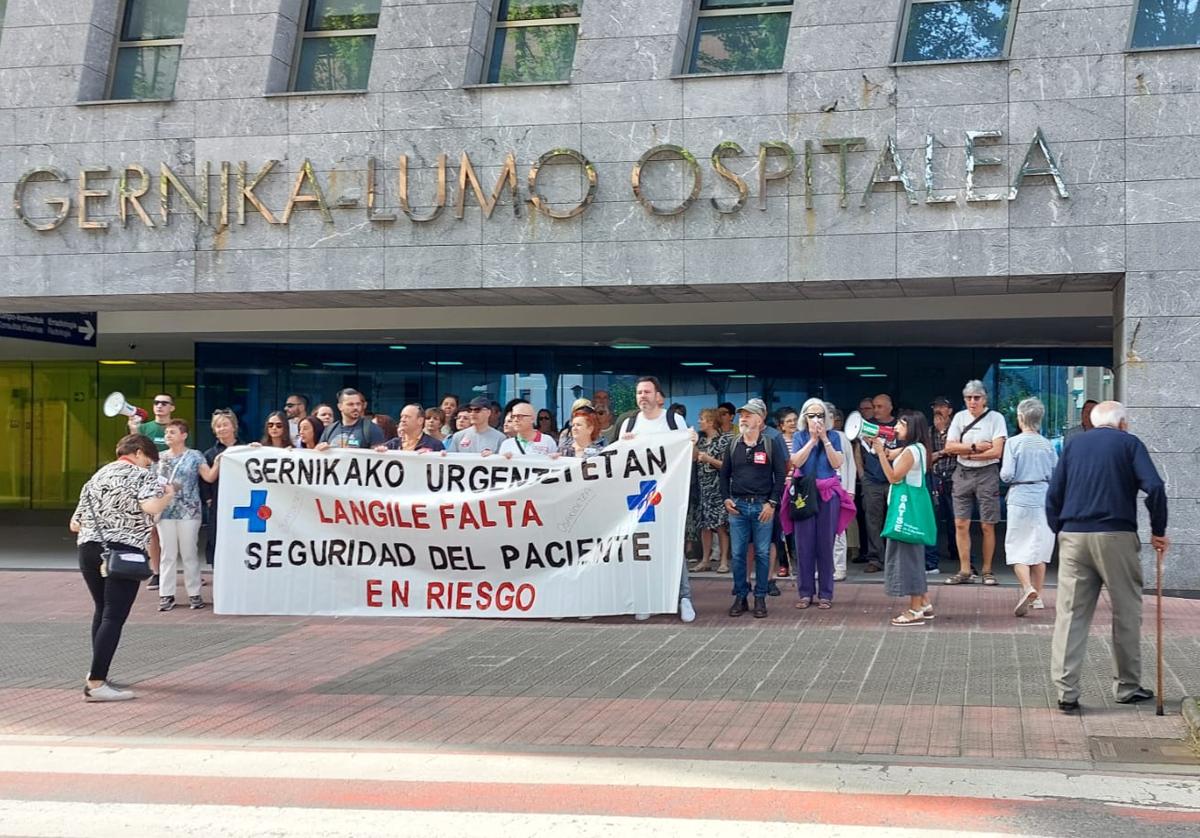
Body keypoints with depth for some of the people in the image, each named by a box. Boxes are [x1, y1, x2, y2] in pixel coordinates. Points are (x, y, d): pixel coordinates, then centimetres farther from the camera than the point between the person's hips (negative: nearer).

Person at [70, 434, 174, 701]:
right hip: (124, 550, -6)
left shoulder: (96, 477, 21)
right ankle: (95, 684, -13)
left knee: (101, 610, 22)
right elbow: (151, 506, -18)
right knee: (114, 616, -7)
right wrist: (168, 495, 1)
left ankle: (97, 672, 28)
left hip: (89, 549, 7)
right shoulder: (141, 475, 3)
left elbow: (75, 524, 19)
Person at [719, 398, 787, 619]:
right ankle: (740, 597, 12)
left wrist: (772, 503, -8)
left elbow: (780, 474, -2)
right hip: (737, 505, 3)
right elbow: (724, 474, 17)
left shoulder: (771, 444, -1)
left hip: (762, 506, -3)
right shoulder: (734, 445, 10)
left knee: (762, 553, 2)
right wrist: (726, 498, 3)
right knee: (737, 554, 3)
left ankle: (760, 598, 10)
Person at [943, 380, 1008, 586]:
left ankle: (987, 570, 10)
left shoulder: (996, 418, -3)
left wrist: (967, 454, -8)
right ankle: (965, 571, 7)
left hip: (987, 474, -3)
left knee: (987, 526, 0)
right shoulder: (959, 417, 8)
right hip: (963, 474, 3)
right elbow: (949, 447, 0)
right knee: (961, 524, 1)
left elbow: (996, 452, -12)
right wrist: (975, 447, -9)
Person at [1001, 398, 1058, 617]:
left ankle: (1027, 588, -19)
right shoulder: (1047, 445, 1)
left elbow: (1007, 474, -13)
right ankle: (1037, 595, 19)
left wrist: (1004, 475, 9)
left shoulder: (1014, 443, -9)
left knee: (1017, 547, 2)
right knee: (1039, 547, 13)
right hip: (1043, 499, 4)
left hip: (1020, 499, -4)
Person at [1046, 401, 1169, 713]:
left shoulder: (1074, 445, 15)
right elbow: (1154, 487, -8)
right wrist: (1158, 531, 0)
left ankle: (1066, 692, -3)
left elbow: (1053, 495, 10)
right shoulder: (1129, 443, 5)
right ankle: (1127, 687, 18)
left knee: (1070, 614, 2)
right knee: (1127, 612, 11)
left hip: (1073, 536, 3)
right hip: (1116, 536, -3)